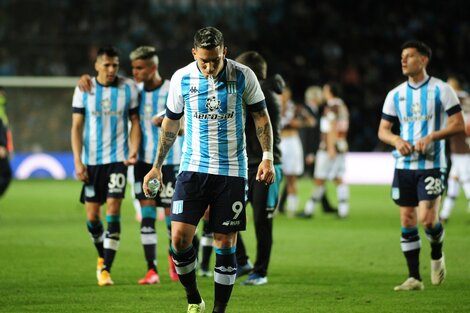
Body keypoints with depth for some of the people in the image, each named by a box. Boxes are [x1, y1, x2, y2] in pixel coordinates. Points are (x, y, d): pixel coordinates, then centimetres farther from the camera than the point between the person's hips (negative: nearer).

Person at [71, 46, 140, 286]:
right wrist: (78, 161, -5)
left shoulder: (128, 88, 1)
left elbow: (135, 122, 6)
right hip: (91, 160, 2)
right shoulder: (83, 90, 1)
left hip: (118, 158, -1)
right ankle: (102, 256, 30)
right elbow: (76, 127, 3)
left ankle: (106, 269, -12)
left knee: (113, 210, -12)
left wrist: (133, 151, -8)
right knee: (92, 216, 4)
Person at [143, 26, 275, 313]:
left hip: (231, 170, -1)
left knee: (225, 244, -1)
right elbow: (170, 123, 11)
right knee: (180, 237, -11)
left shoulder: (243, 76, -5)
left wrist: (267, 157, -5)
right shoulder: (181, 79, -2)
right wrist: (157, 166, 11)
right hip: (193, 168, 1)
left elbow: (261, 117, 5)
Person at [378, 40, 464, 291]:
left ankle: (437, 254, 16)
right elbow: (383, 130, 12)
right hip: (404, 165, 4)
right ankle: (414, 278, 7)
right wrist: (397, 140, -10)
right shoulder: (395, 94, 9)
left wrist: (432, 136, -19)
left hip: (431, 164, -4)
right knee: (407, 221, 1)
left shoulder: (441, 90, -2)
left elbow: (458, 124, -5)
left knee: (427, 218, -15)